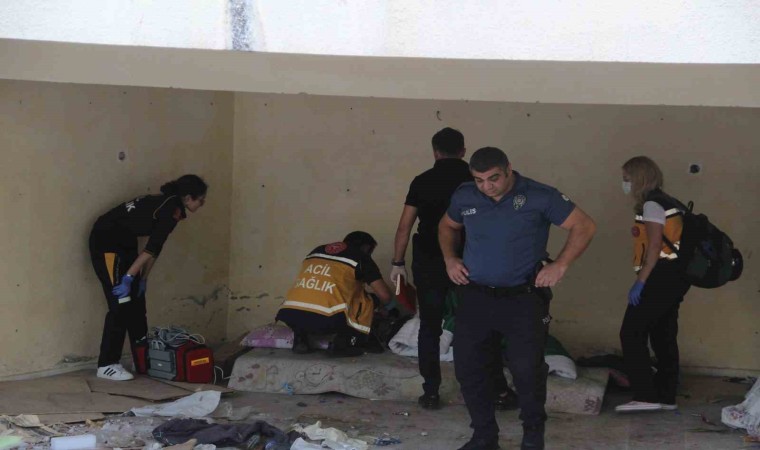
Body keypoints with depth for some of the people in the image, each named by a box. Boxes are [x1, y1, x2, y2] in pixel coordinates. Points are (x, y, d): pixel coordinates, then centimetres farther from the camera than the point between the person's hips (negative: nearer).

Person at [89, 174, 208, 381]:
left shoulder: (168, 205, 11)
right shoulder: (172, 210, -17)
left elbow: (154, 248, 14)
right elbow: (151, 249, -21)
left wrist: (142, 279, 13)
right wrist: (129, 277, -21)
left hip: (123, 242, 10)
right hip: (106, 241, -10)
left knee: (137, 300, 12)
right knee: (121, 303, -10)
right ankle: (107, 365, -6)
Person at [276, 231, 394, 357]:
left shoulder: (317, 251, 30)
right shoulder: (360, 257, 15)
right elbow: (384, 295, 11)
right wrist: (390, 306, 35)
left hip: (289, 315, 5)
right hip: (325, 320, -5)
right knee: (365, 303, 19)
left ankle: (300, 339, 17)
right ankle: (341, 344, 5)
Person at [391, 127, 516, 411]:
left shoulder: (422, 181, -1)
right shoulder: (475, 180, -1)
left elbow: (405, 226, -2)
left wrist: (398, 262, 6)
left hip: (429, 262, 0)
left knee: (430, 328, 9)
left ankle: (431, 393, 10)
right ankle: (499, 390, 9)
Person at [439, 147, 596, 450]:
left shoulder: (539, 197, -10)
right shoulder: (464, 197, 2)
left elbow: (584, 227, -8)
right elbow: (447, 227, 22)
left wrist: (560, 265, -16)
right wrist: (449, 258, 5)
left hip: (522, 300, -4)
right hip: (474, 297, 4)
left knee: (527, 368, -7)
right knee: (467, 367, 5)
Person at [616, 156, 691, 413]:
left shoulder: (652, 204, -11)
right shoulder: (667, 203, 18)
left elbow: (655, 246, -18)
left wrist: (640, 282, -20)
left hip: (661, 276, -10)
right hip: (673, 276, 10)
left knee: (632, 334, -9)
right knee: (664, 336, 13)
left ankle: (645, 396, -12)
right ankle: (666, 397, 16)